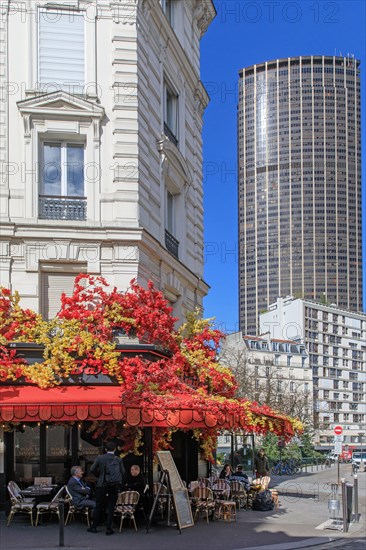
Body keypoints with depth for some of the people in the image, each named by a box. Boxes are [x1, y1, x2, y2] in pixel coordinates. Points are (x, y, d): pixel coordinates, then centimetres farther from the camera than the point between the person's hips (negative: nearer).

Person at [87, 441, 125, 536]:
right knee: (111, 507, 6)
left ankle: (94, 527, 17)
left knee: (99, 506, 11)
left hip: (102, 485, 0)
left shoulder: (100, 458, -5)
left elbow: (92, 470, -5)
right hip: (114, 486, 0)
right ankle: (109, 529, 5)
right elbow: (122, 472, -5)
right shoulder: (119, 460, -3)